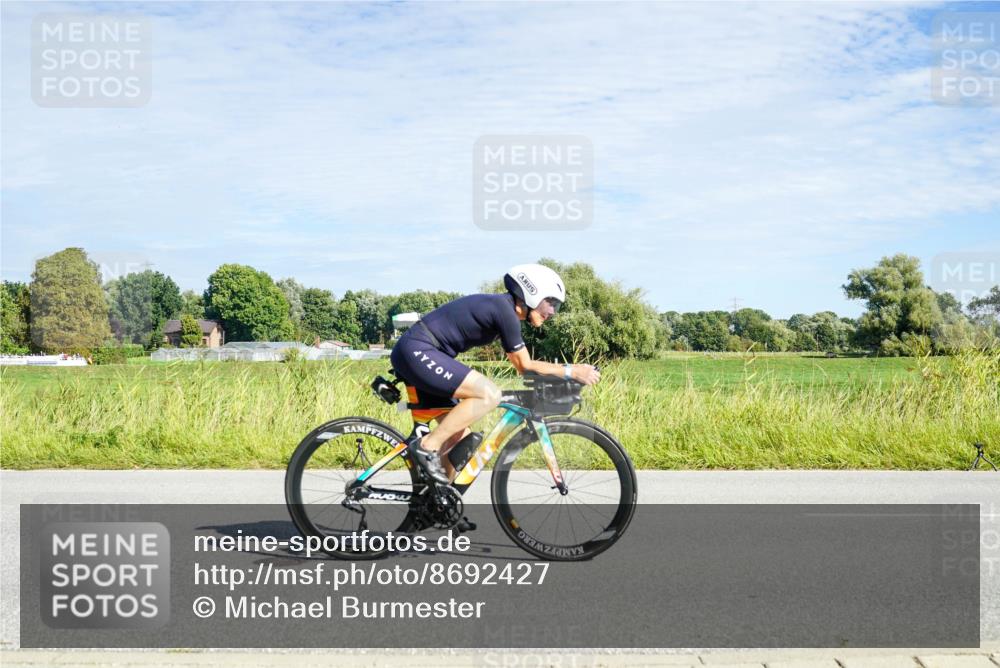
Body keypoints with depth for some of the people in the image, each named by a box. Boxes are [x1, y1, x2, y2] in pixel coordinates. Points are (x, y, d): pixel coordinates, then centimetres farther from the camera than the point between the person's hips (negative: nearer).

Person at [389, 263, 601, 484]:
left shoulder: (500, 308, 16)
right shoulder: (504, 310, -14)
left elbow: (521, 365, 22)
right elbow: (526, 366, -8)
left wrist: (566, 372, 17)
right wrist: (571, 371, -3)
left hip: (415, 354, 10)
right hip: (417, 351, -10)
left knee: (461, 437, 9)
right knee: (489, 394, -22)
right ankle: (427, 446, -13)